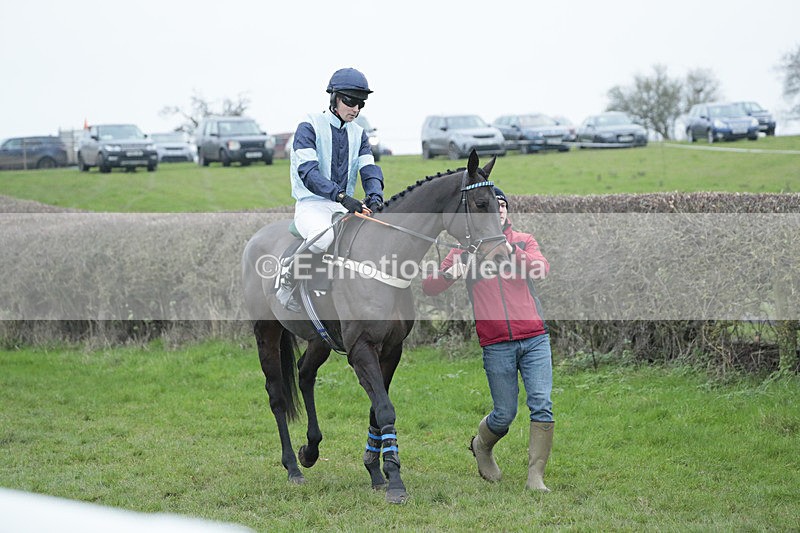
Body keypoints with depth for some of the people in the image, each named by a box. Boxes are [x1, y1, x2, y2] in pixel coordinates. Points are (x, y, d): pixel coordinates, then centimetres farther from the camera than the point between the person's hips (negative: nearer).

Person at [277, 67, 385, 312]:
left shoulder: (358, 134, 15)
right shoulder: (309, 127, -6)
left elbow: (369, 169, 3)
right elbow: (308, 172, -19)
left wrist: (374, 196, -21)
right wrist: (341, 196, -34)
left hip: (346, 206, 6)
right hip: (312, 205, -6)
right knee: (324, 235, -38)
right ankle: (288, 276, -12)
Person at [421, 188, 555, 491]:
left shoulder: (524, 242, 12)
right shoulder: (466, 249, 8)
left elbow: (542, 268, -8)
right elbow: (428, 288, 3)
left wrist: (511, 250, -22)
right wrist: (449, 274, -19)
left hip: (534, 338, 1)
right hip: (496, 345, -1)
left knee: (542, 406, -9)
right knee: (505, 414, 4)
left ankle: (535, 477, -1)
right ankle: (481, 445, 36)